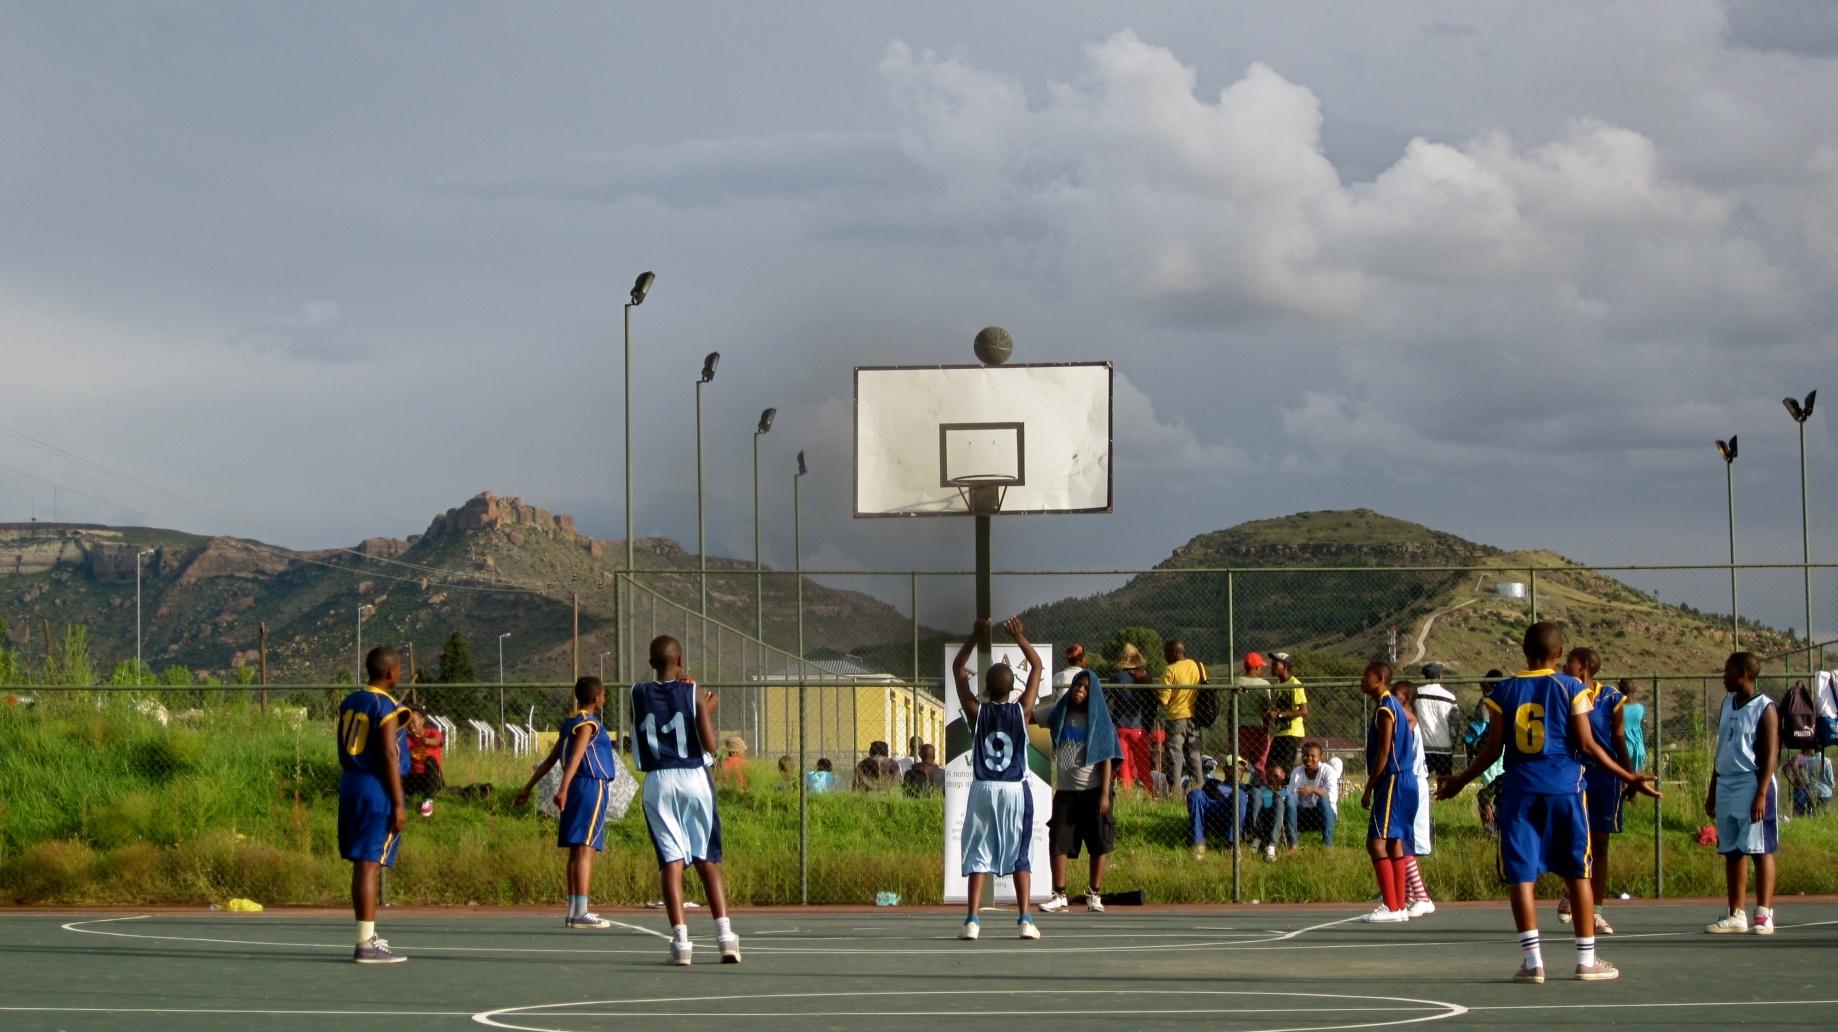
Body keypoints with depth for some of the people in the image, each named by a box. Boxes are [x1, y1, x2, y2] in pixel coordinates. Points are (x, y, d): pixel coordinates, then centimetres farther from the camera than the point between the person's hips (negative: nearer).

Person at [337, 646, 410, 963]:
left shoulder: (349, 703, 13)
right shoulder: (387, 707, -12)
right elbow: (389, 756, -17)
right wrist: (398, 804, -16)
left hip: (350, 784, 8)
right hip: (377, 788, -8)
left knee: (362, 864, 13)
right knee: (371, 863, -9)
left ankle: (367, 936, 20)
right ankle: (366, 944, -11)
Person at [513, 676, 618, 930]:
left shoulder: (570, 723, 18)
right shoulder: (588, 723, -9)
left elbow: (550, 760, 21)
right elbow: (575, 757, -22)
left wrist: (527, 789, 24)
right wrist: (564, 788, -33)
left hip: (576, 789, 9)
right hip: (592, 787, -9)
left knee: (577, 851, 11)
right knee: (585, 849, -13)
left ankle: (573, 911, 13)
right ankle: (581, 913, -18)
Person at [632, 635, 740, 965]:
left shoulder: (638, 695, 2)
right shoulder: (694, 694, -4)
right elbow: (710, 745, -9)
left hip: (657, 783, 1)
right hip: (693, 780, -1)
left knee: (672, 861, 0)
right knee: (708, 861, 6)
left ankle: (681, 939, -10)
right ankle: (725, 935, -2)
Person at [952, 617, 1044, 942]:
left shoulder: (977, 712, -4)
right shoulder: (1022, 711, -3)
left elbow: (957, 669, 7)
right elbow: (1037, 666, 8)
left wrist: (975, 636, 3)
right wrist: (1020, 638, 6)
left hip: (983, 790, 0)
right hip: (1016, 791, 0)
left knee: (978, 855, 3)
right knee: (1020, 857, 5)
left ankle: (972, 920, -6)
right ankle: (1026, 920, -3)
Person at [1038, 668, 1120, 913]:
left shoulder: (1100, 721, -1)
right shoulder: (1059, 715, 6)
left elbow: (1106, 759, -4)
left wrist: (1105, 794, -11)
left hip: (1092, 791, -2)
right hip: (1065, 791, 2)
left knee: (1098, 846, 1)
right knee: (1058, 843, -2)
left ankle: (1094, 895, 11)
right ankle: (1059, 895, 5)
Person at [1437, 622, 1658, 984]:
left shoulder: (1504, 692, 4)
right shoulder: (1570, 689, -1)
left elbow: (1493, 748, 3)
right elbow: (1586, 744, -4)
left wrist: (1460, 781, 17)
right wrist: (1629, 778, 3)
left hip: (1519, 791, 1)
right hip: (1564, 789, -1)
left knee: (1521, 874, 2)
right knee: (1577, 873, 7)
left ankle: (1532, 960, -4)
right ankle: (1586, 958, 8)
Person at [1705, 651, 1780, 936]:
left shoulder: (1764, 708, -7)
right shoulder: (1727, 704, 15)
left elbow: (1770, 755, -12)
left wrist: (1761, 794, -19)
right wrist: (1712, 792, 18)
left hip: (1753, 785, -7)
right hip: (1726, 788, 7)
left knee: (1761, 851, -4)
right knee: (1732, 853, 7)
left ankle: (1764, 915, -3)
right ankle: (1736, 916, 11)